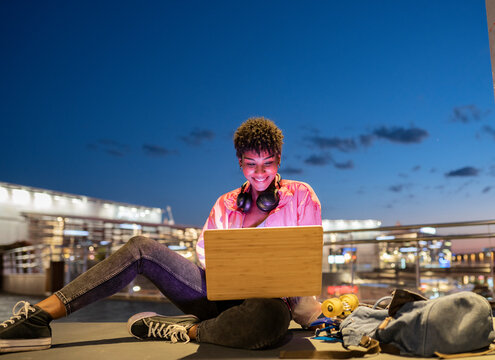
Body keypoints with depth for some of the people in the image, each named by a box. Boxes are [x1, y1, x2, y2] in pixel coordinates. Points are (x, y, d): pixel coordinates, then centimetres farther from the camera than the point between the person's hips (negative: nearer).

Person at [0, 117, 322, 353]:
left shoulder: (301, 195, 8)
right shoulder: (226, 204, 17)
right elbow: (204, 248, 10)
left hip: (271, 297, -3)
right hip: (220, 291, 4)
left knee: (272, 316, -44)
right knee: (142, 247, -16)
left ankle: (184, 330, -23)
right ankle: (36, 318, -25)